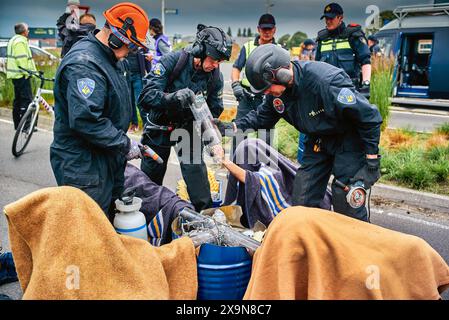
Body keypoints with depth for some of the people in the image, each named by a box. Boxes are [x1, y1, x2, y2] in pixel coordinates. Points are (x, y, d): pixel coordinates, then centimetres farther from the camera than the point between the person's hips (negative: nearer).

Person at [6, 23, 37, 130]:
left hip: (16, 75, 11)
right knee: (27, 100, -11)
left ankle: (17, 124, 20)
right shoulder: (20, 42, -14)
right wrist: (28, 72, -17)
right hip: (22, 75, -11)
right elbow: (22, 60, -21)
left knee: (18, 100, 14)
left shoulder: (13, 40, 20)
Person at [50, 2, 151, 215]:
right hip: (83, 168, -10)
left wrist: (125, 142, 14)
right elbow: (85, 120, -32)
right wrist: (125, 145, -22)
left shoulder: (107, 58, 12)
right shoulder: (84, 64, -23)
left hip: (107, 161, 10)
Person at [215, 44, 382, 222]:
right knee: (301, 201, 4)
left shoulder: (327, 81, -34)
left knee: (346, 203, -12)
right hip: (318, 140, 7)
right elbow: (262, 117, 9)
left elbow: (369, 116, -26)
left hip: (349, 139, -7)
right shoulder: (277, 90, -11)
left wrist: (372, 160, -21)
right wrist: (231, 127, -6)